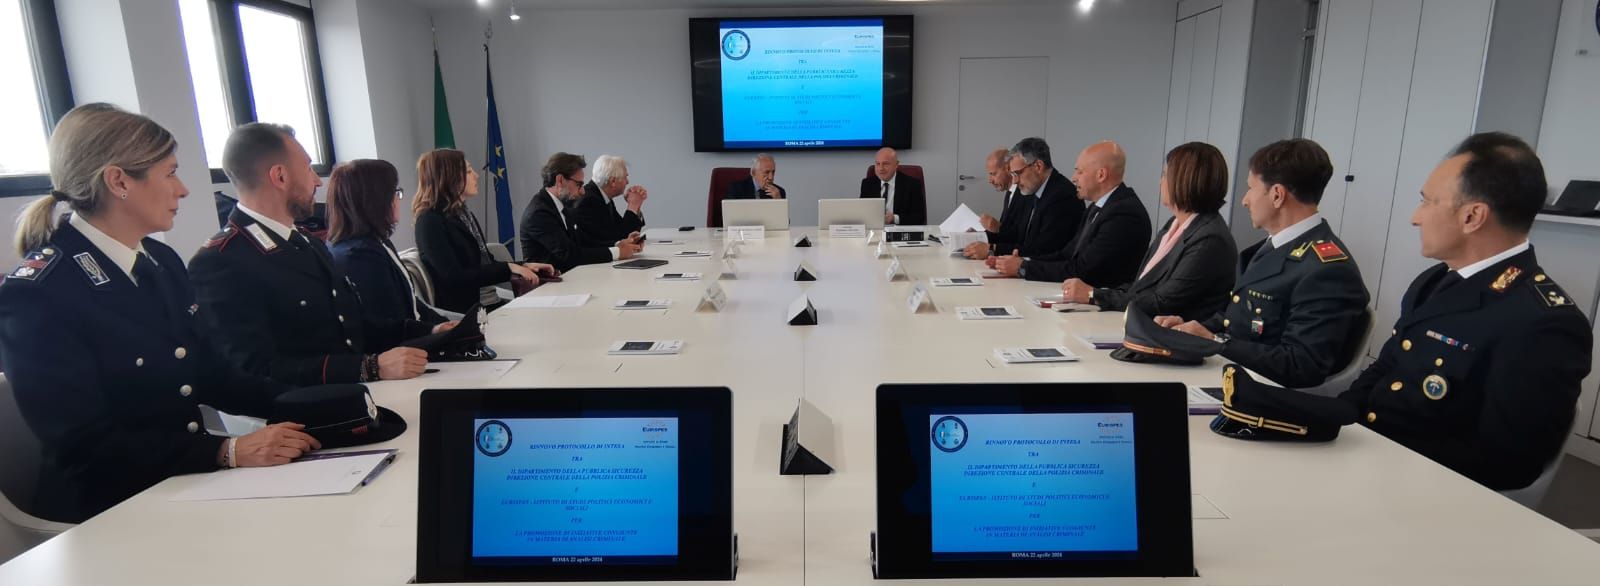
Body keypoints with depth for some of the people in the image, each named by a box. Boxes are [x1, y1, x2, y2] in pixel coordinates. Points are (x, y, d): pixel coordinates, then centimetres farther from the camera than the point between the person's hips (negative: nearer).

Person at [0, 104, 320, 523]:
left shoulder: (162, 260, 7)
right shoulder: (35, 294, -14)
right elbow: (85, 446, -19)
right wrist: (228, 451, -28)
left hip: (189, 485, 7)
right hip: (108, 513, -6)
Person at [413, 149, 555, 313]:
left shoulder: (465, 214, 17)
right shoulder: (431, 221, -10)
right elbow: (454, 277, -19)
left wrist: (523, 266, 3)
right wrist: (509, 268, -18)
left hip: (491, 303, 8)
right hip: (463, 310, -8)